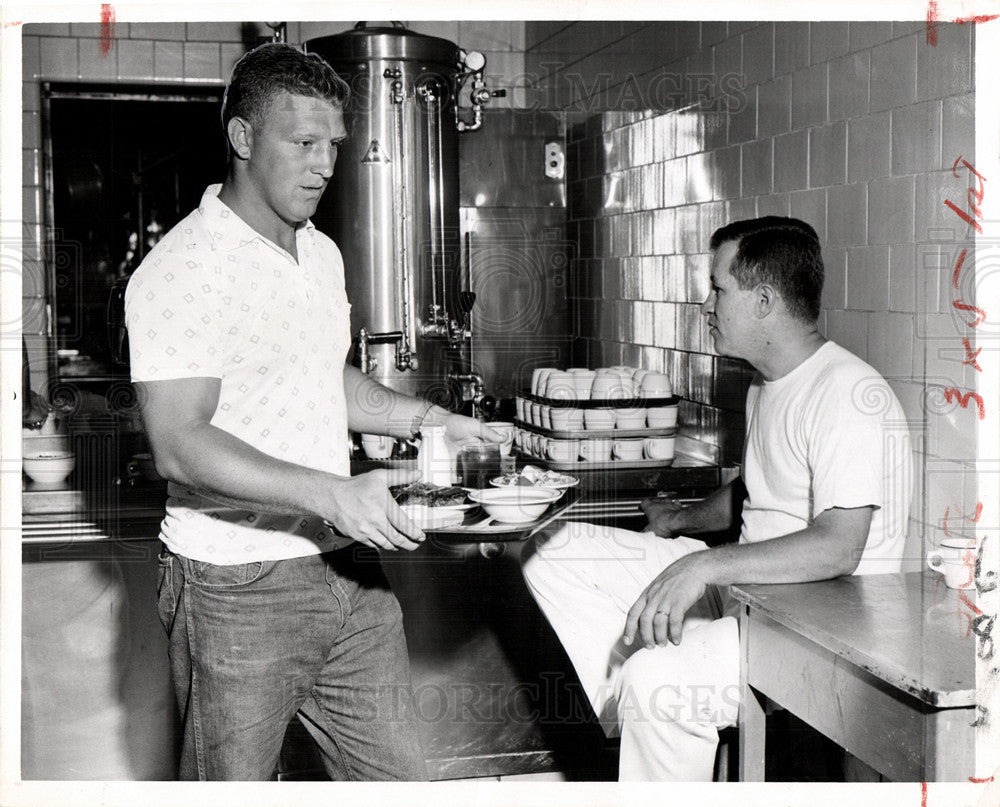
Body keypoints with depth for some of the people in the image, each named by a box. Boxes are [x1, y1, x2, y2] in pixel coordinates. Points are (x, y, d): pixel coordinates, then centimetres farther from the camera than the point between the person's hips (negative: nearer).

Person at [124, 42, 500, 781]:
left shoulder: (323, 254, 13)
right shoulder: (181, 270, -14)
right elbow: (179, 445, -21)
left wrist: (423, 418, 9)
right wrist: (333, 495, -29)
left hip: (346, 567, 7)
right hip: (238, 587, -7)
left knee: (398, 772, 12)